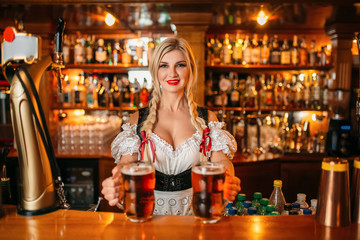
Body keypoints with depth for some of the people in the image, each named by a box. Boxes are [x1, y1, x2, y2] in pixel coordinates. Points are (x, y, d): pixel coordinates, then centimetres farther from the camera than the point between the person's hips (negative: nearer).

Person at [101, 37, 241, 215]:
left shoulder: (207, 118, 6)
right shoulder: (139, 118, 6)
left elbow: (220, 160, -4)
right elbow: (127, 161, -4)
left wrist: (228, 182, -29)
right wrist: (116, 184, -29)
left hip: (193, 209, 0)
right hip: (151, 209, 0)